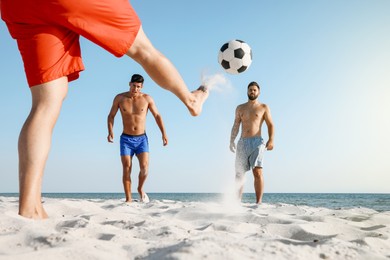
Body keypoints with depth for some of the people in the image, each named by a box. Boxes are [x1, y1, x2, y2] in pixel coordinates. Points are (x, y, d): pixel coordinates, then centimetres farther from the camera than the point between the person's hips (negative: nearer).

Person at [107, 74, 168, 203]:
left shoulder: (147, 98, -3)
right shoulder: (120, 98, -3)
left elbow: (157, 116, 5)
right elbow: (111, 116, 6)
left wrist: (164, 133, -3)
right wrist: (110, 132, -11)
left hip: (142, 139, 0)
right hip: (126, 139, 0)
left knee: (144, 167, -14)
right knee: (126, 169, -7)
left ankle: (140, 189, 14)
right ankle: (128, 199, 1)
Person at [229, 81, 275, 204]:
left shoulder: (264, 107, 10)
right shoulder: (240, 108, 19)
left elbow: (270, 125, 3)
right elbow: (235, 126, 17)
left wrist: (271, 140, -13)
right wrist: (232, 141, 4)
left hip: (257, 142, -3)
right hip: (242, 143, 3)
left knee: (257, 172, -17)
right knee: (239, 174, 1)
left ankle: (258, 202, -18)